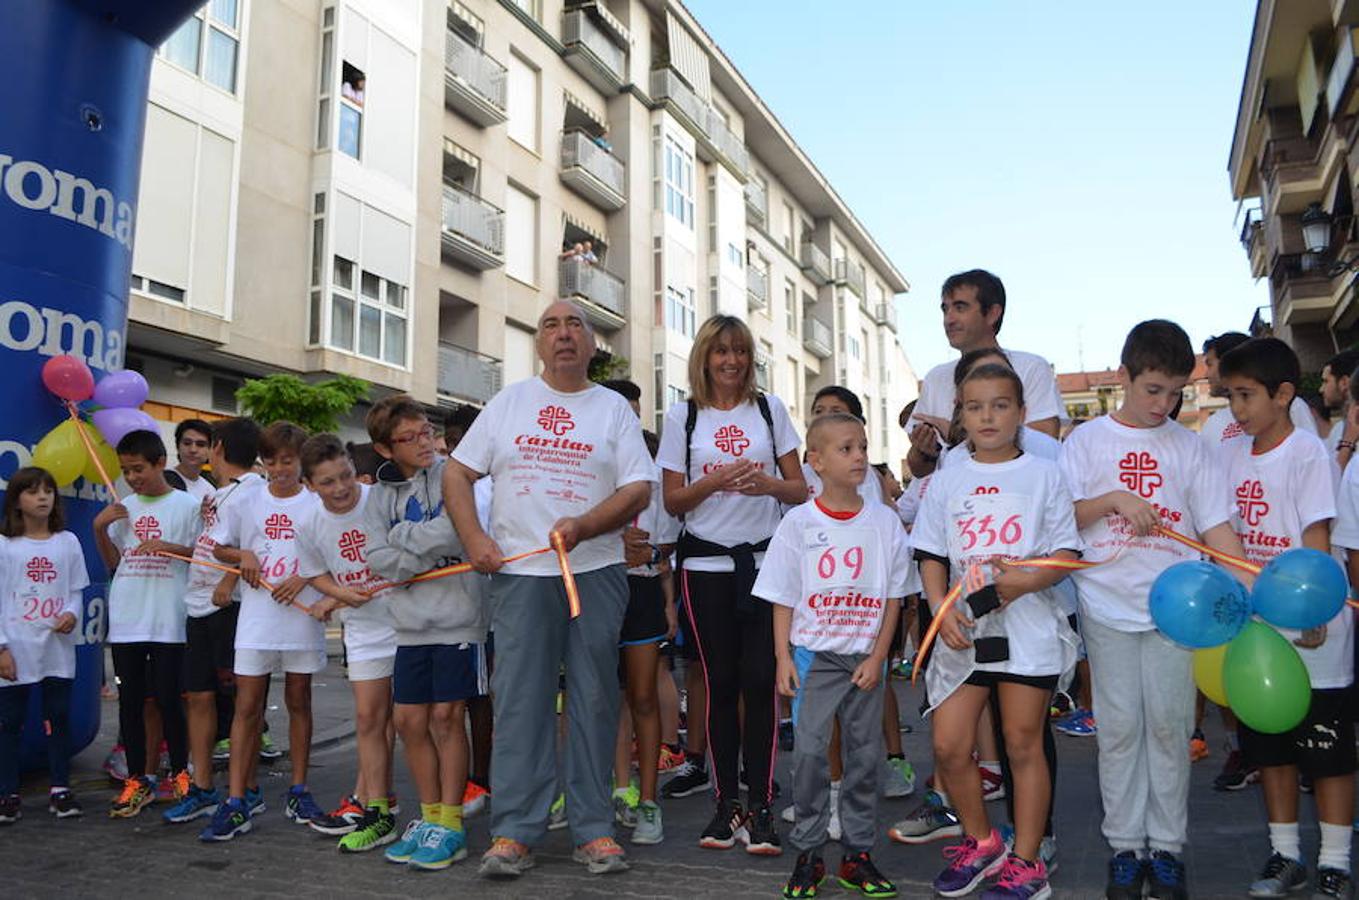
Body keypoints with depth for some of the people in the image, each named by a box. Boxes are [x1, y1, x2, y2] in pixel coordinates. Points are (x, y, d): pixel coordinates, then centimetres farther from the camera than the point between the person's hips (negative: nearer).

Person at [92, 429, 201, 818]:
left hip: (168, 621, -4)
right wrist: (100, 528, 2)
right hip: (125, 621, 4)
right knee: (129, 700, 7)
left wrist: (170, 547, -16)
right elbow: (113, 562, 15)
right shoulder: (122, 508, 12)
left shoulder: (186, 505, -1)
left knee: (168, 698, 1)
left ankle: (180, 772, 16)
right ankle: (137, 779, 17)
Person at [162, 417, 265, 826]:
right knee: (198, 696, 9)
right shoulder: (215, 494, 20)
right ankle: (201, 789, 18)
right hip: (199, 606, 9)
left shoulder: (254, 489, -8)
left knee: (239, 700, -2)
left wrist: (229, 581, -24)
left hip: (230, 605, -9)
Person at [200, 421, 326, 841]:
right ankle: (239, 799, 4)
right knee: (247, 706, 0)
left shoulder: (317, 504, 0)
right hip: (256, 617, 1)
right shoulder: (246, 502, 6)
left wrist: (304, 578, -14)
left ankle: (298, 791, 21)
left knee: (299, 702, 10)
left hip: (302, 614, -1)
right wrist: (243, 555, -6)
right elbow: (218, 547, 15)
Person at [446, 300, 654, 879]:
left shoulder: (614, 408, 8)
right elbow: (457, 473, 12)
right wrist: (473, 538, -2)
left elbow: (638, 489, -1)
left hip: (596, 571, 0)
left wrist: (581, 527, -16)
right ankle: (514, 832, 6)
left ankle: (593, 829, 12)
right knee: (519, 699, -1)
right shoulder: (508, 403, 12)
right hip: (519, 571, 0)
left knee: (594, 700, 4)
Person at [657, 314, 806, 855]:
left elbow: (800, 489, 8)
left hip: (765, 559, 0)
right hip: (706, 563, 0)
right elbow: (672, 500, 5)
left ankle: (760, 809, 2)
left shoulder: (769, 409, 9)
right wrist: (716, 481, -13)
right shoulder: (683, 416, 7)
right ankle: (727, 804, 14)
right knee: (721, 682, 4)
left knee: (760, 680, -6)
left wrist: (768, 484, -13)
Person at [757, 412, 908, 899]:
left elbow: (893, 597, 4)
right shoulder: (798, 521, -3)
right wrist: (782, 657, -6)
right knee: (809, 751, -4)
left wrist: (878, 657, -4)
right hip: (814, 654, -2)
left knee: (865, 753, 7)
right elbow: (783, 598, 0)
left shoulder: (884, 521, 1)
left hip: (866, 657, 2)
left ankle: (857, 853, 20)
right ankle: (807, 854, 11)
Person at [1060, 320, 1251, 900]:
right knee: (1119, 727, 5)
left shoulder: (1188, 445, 6)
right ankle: (1125, 847, 17)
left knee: (1169, 726, 5)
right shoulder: (1087, 440, 3)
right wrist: (1114, 500, -14)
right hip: (1108, 605, -1)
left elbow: (1215, 525, 2)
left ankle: (1166, 847, 18)